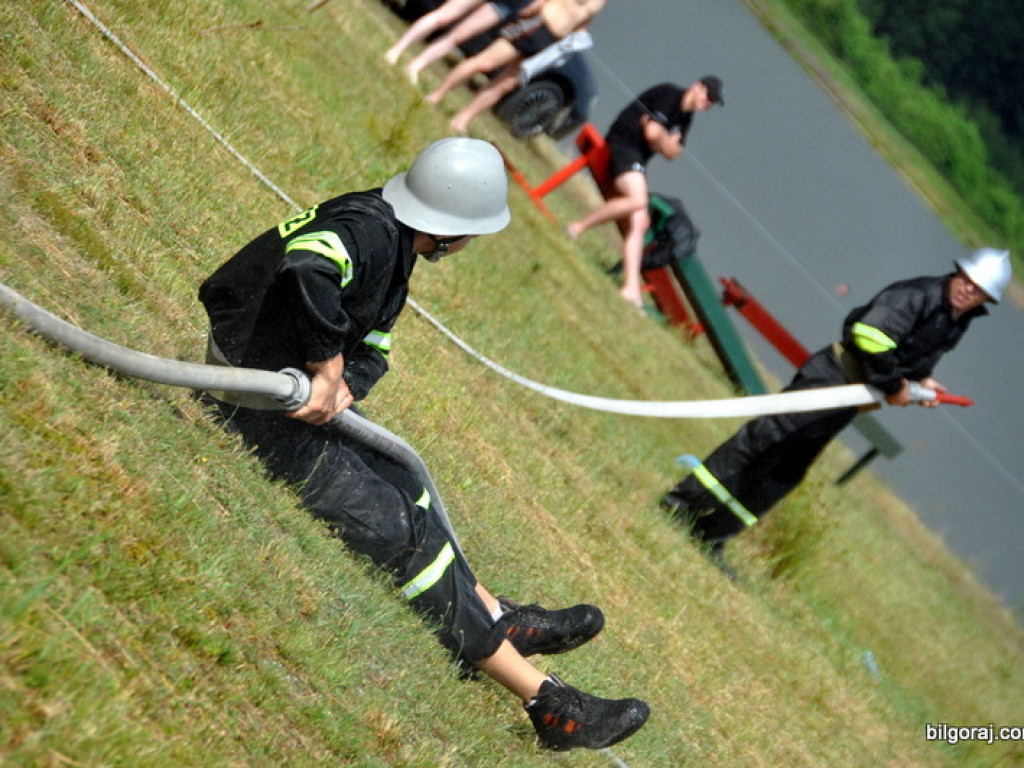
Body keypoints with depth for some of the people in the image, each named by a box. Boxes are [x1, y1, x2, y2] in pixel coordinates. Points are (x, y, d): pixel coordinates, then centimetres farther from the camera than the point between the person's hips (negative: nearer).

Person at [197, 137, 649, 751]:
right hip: (263, 411, -10)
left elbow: (373, 348, 6)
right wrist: (328, 372, -34)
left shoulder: (394, 239, 7)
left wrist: (343, 385, -16)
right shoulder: (370, 231, -24)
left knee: (404, 490, 17)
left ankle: (497, 619, 30)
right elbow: (308, 266, -46)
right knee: (397, 529, -9)